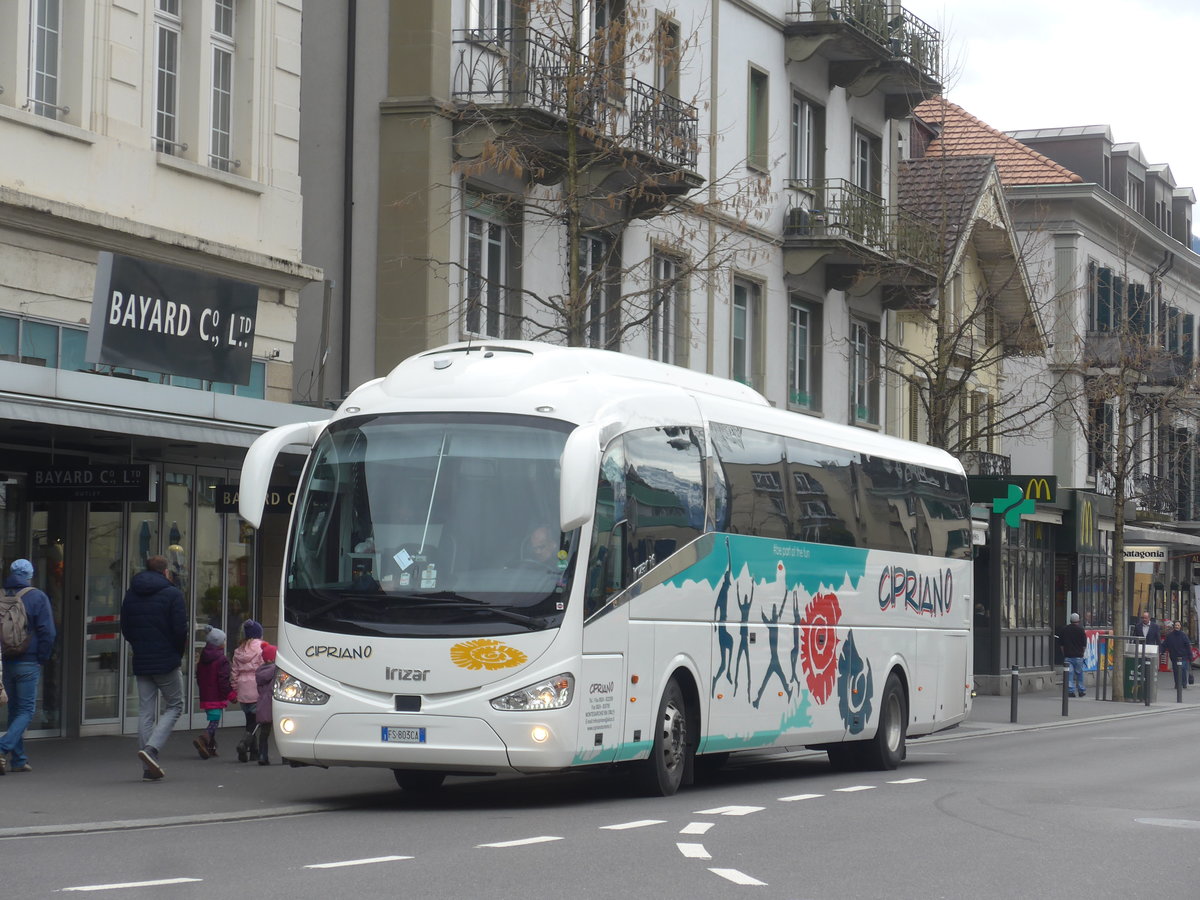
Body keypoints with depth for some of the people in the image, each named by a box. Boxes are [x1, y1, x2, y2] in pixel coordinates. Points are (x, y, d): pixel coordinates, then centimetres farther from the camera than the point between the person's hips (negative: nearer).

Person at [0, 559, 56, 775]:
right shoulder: (37, 597, -8)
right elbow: (47, 632, -12)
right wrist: (43, 658, 0)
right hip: (28, 663, -4)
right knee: (26, 711, 1)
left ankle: (18, 759, 14)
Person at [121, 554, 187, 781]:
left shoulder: (130, 594, 10)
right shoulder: (172, 593, -6)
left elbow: (125, 629, 11)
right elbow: (180, 629, -11)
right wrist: (178, 654, 5)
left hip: (141, 662, 5)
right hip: (166, 661, -5)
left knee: (145, 712, 7)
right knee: (174, 706, 8)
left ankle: (149, 768, 4)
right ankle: (151, 748, -13)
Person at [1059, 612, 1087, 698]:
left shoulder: (1065, 629, 5)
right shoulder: (1080, 629, -4)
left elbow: (1061, 644, 10)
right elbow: (1084, 644, -3)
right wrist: (1082, 652, 11)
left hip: (1067, 655, 2)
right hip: (1078, 655, -2)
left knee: (1069, 674, 0)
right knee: (1079, 673, 10)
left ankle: (1070, 691, -7)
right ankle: (1081, 691, 16)